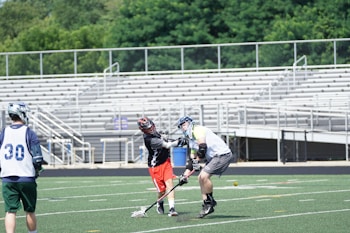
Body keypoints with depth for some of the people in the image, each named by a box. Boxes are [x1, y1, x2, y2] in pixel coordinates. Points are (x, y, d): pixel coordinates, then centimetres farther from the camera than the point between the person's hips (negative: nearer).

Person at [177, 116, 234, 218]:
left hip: (222, 154, -10)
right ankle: (207, 205, 10)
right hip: (213, 158, 10)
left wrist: (197, 161, -12)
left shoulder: (197, 129, -8)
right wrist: (185, 175, 14)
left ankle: (210, 201, -4)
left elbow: (203, 147, -21)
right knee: (201, 178, 7)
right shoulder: (191, 140, 21)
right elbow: (192, 159, 22)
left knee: (204, 176, -20)